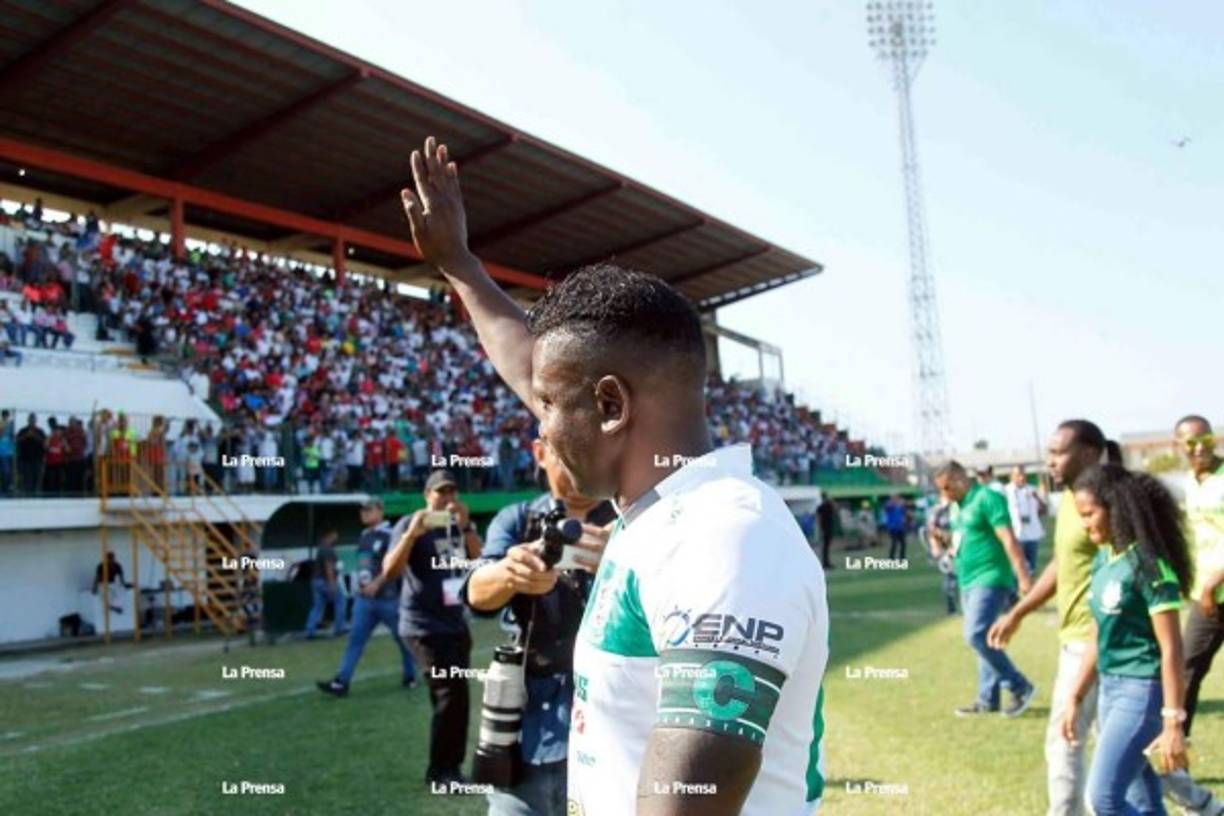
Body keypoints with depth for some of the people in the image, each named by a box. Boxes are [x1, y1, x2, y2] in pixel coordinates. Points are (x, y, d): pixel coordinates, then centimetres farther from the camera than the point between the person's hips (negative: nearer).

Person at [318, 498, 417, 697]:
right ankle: (341, 682, -2)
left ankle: (410, 676, 22)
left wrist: (376, 583, -23)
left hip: (387, 597, -7)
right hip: (364, 598, 7)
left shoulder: (389, 535, -12)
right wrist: (361, 586, 19)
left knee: (401, 637, 6)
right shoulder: (364, 536, 13)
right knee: (355, 638, 1)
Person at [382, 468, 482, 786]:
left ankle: (448, 767, 26)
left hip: (455, 622, 7)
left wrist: (466, 527, -15)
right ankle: (441, 770, 1)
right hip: (424, 626, -7)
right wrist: (412, 533, -26)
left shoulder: (460, 525, 10)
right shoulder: (410, 524, -7)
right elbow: (389, 571, -17)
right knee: (451, 694, -13)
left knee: (455, 695, 13)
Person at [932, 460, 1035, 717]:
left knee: (976, 636, -17)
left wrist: (1023, 576, -22)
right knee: (982, 639, 12)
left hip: (989, 579, -9)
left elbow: (1008, 539, -18)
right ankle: (988, 699, 18)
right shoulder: (958, 506, 14)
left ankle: (1020, 688, -4)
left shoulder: (987, 498, -13)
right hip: (968, 582, 9)